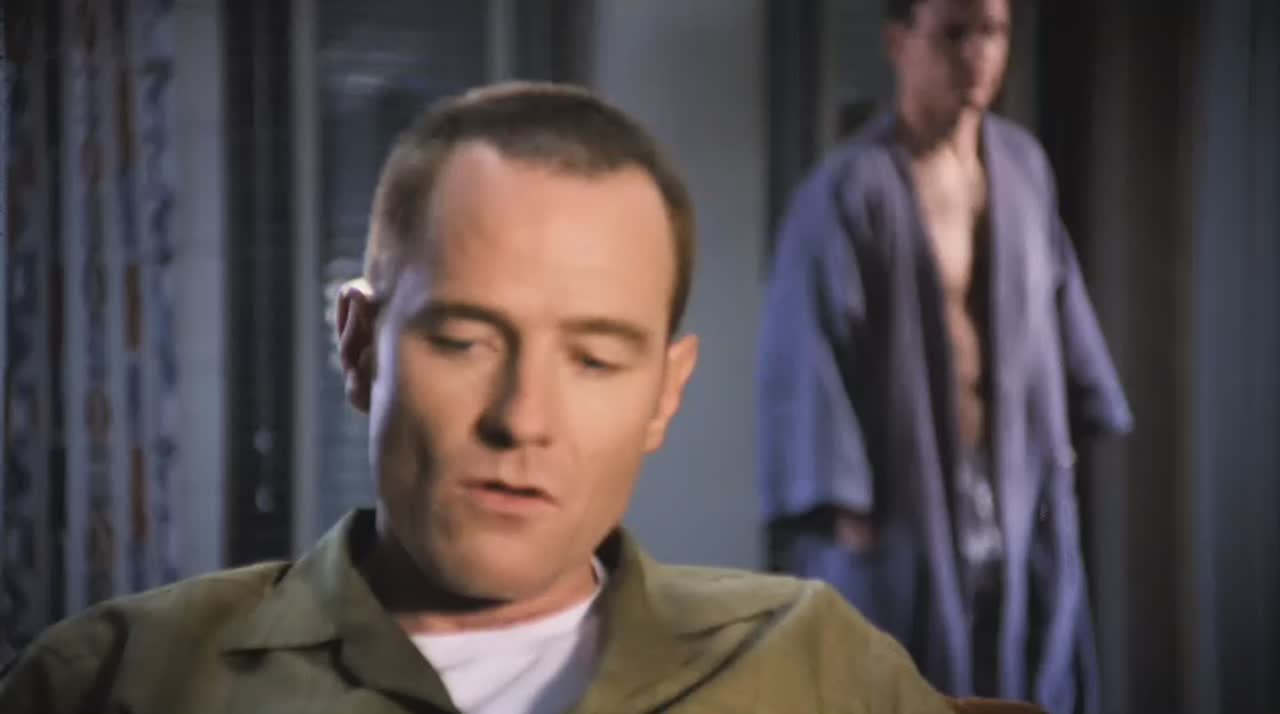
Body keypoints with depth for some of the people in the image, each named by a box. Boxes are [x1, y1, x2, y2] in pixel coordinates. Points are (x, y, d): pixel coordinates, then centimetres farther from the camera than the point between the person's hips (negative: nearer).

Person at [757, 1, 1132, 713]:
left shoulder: (1024, 163, 3)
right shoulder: (848, 190, -16)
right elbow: (807, 351, -17)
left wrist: (1071, 429, 17)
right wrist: (835, 507, -18)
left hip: (1018, 485, 6)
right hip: (902, 499, -6)